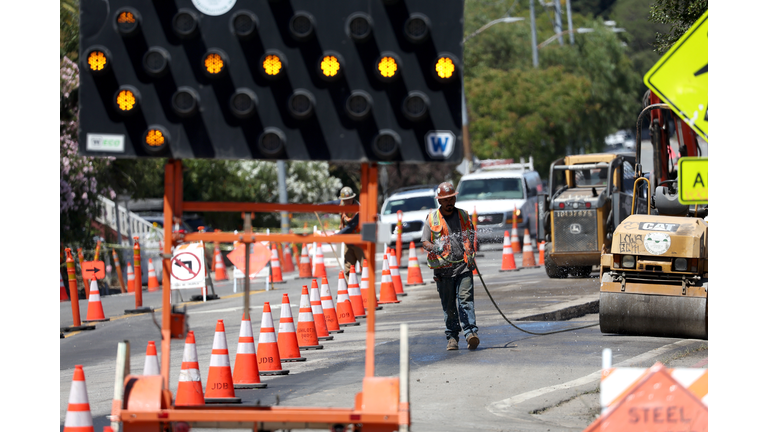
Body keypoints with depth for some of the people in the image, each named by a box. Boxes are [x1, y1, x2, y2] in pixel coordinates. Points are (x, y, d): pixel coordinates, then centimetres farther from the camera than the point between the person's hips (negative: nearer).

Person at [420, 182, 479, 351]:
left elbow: (471, 237, 24)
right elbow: (424, 241, 4)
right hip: (443, 268, 0)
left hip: (463, 267, 0)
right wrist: (434, 248, -19)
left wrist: (471, 255, 7)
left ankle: (470, 332, -21)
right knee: (448, 305, 3)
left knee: (466, 299, -13)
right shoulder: (432, 218, 7)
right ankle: (452, 337, 11)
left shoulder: (464, 216, 15)